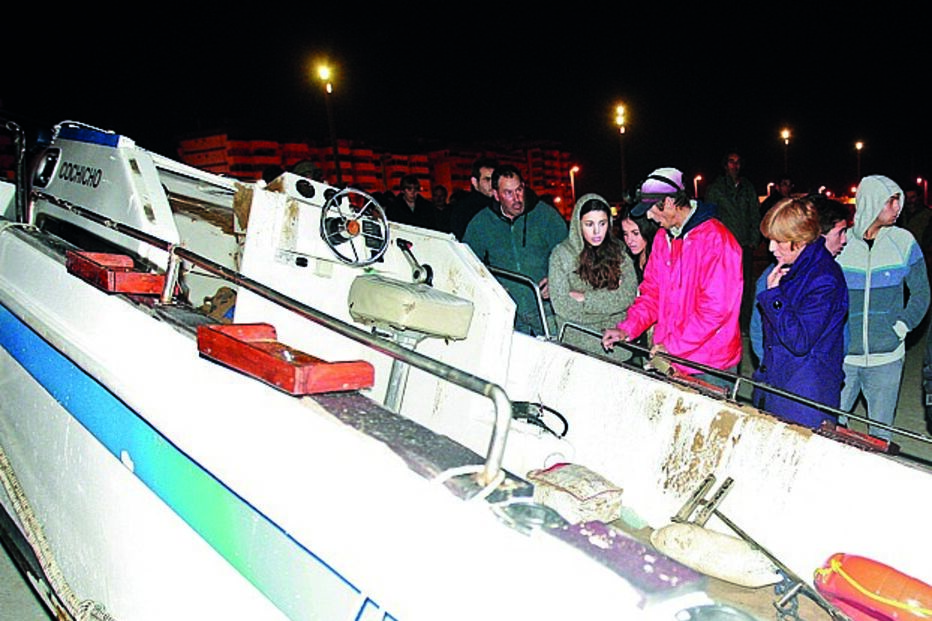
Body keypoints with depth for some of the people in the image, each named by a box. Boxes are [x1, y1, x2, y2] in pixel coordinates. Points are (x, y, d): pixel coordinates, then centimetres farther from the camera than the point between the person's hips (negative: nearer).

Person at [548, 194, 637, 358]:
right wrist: (609, 296, -3)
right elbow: (561, 306, -7)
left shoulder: (618, 249, 8)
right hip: (580, 337, -2)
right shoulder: (561, 254, 0)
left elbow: (629, 295, -1)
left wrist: (586, 297, -8)